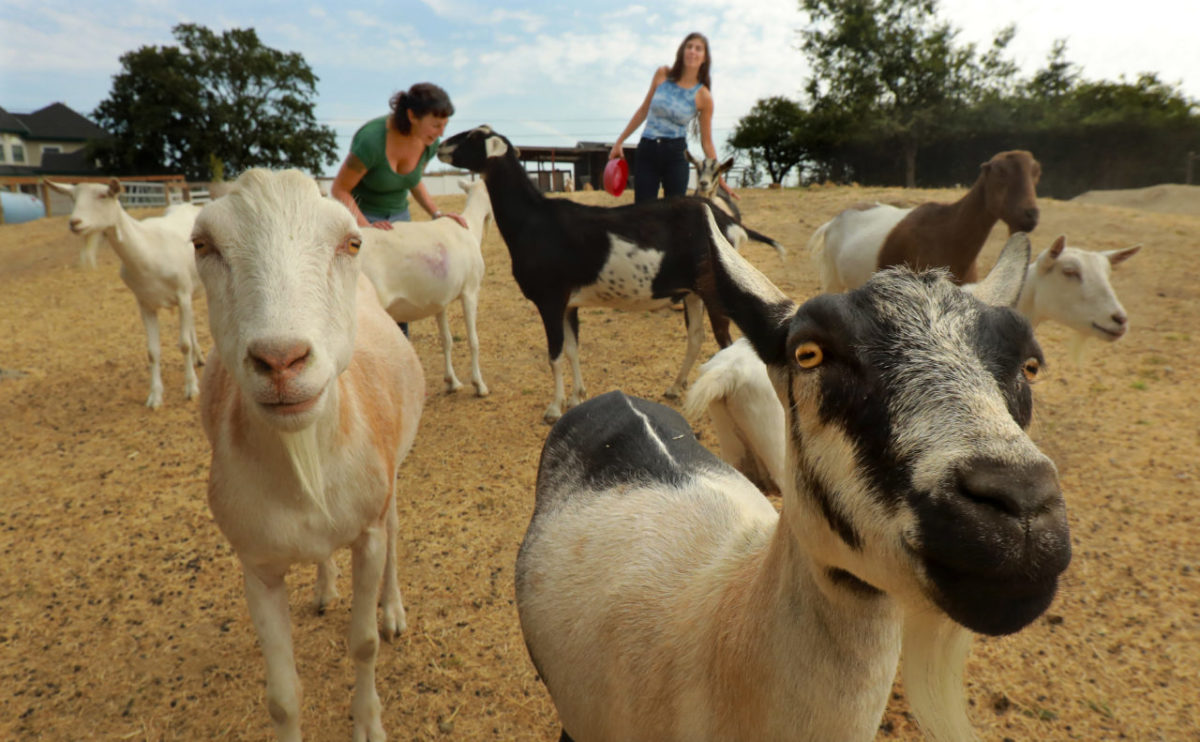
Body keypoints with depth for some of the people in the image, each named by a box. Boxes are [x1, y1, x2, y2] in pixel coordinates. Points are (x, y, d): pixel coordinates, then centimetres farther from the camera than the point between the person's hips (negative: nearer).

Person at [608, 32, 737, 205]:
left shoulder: (703, 96, -3)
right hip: (647, 151, 2)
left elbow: (707, 142, 1)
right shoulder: (662, 74, 3)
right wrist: (620, 141, 13)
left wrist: (720, 180, -2)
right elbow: (644, 110, 13)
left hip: (676, 155, -1)